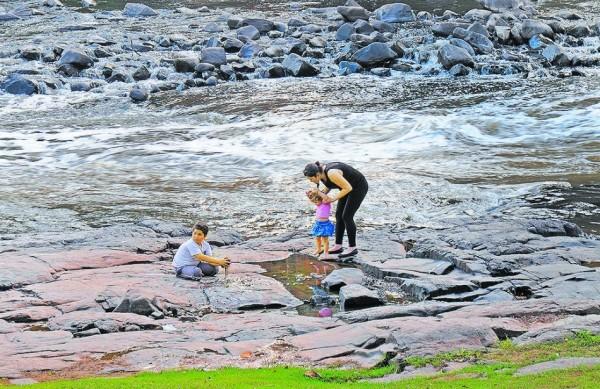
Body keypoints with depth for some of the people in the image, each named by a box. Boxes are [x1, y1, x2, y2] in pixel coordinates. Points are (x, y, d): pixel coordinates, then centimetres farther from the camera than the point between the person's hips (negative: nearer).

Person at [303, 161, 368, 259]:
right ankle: (338, 247, 14)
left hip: (359, 187, -9)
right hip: (348, 186, 9)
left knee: (346, 217, -9)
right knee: (339, 215, 7)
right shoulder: (320, 172, -8)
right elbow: (329, 185, 12)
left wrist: (333, 198, -23)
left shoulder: (331, 174, -35)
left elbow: (348, 188, -29)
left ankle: (353, 248, 1)